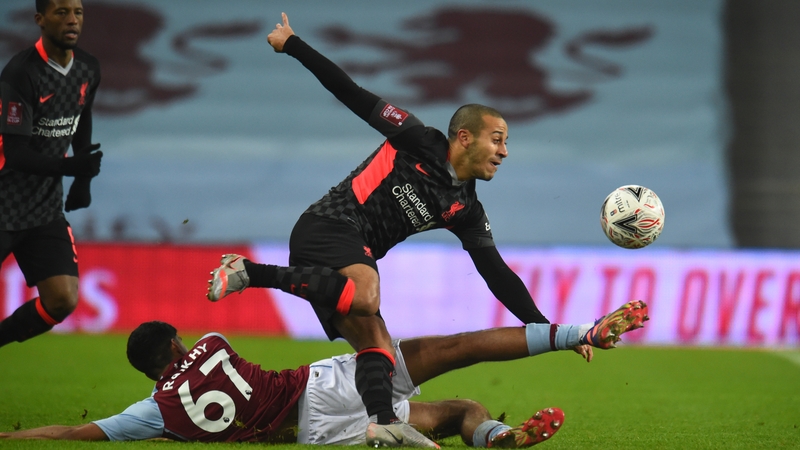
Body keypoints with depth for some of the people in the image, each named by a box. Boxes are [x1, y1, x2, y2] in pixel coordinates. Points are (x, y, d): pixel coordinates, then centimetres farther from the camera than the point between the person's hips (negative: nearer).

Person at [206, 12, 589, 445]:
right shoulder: (420, 143, -1)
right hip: (327, 228, -8)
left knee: (377, 346, -7)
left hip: (350, 257, 8)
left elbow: (497, 274, 16)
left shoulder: (465, 210, 17)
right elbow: (356, 98, 1)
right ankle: (250, 272, -29)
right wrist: (291, 45, 2)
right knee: (365, 297, -36)